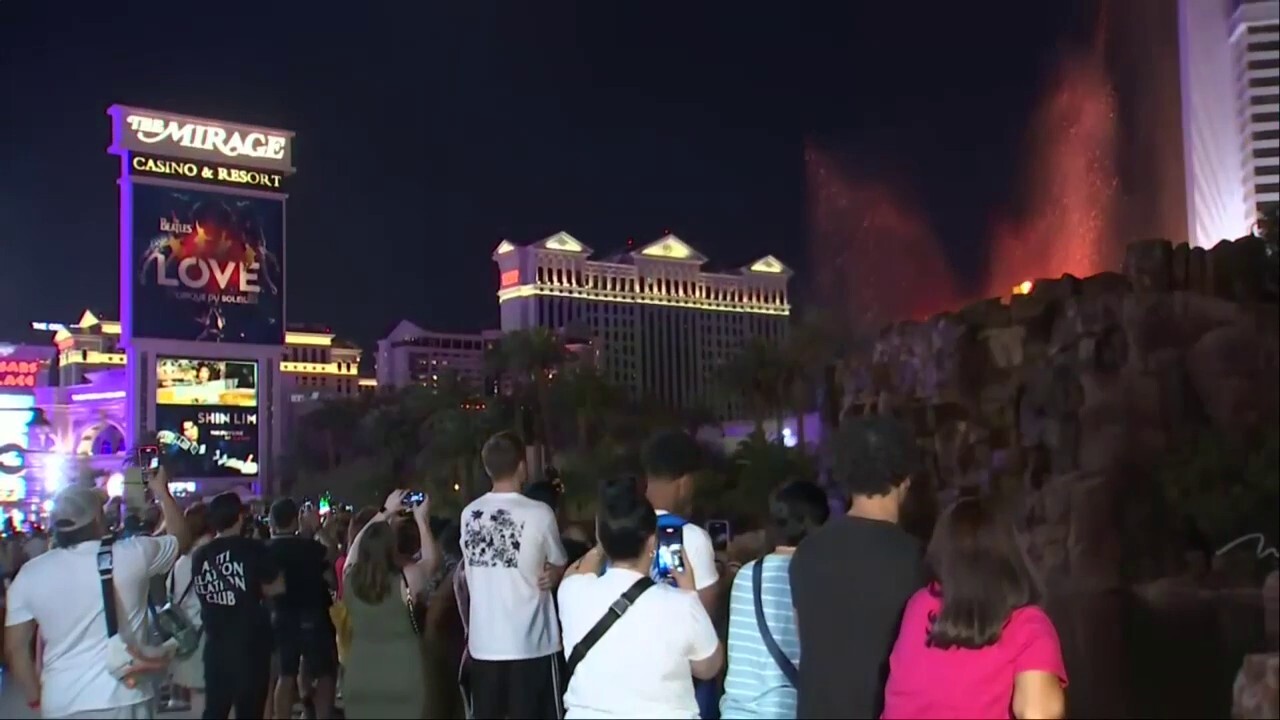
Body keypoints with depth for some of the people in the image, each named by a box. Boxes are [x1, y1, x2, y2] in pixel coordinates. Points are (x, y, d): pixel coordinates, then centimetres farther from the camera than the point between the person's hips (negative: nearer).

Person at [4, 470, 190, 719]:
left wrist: (35, 698, 15)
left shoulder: (30, 574, 0)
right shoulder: (131, 555, -7)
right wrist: (162, 493, 24)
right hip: (123, 699, -2)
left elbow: (16, 646, 4)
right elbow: (179, 538, 12)